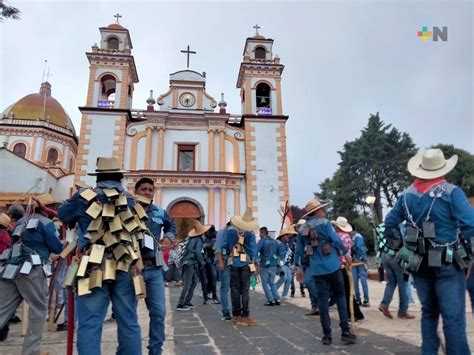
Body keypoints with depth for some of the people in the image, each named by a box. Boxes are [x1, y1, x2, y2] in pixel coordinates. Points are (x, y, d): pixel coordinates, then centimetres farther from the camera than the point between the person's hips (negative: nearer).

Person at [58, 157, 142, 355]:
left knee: (90, 324, 3)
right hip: (124, 266, 2)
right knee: (129, 322, 11)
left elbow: (62, 214, 19)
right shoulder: (130, 199, 8)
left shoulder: (84, 196, 3)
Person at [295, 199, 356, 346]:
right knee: (340, 297, 9)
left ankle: (327, 334, 9)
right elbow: (336, 240, -11)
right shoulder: (324, 223, -6)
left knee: (323, 300, 7)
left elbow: (299, 250, 11)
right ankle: (345, 331, 8)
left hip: (317, 270, 3)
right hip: (332, 266, -3)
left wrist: (298, 267, 19)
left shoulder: (302, 229, 8)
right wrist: (346, 253, 4)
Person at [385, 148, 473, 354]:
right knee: (453, 316, 1)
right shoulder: (451, 192, -10)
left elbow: (389, 223, 9)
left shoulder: (407, 195, 5)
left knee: (428, 312, 17)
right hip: (447, 263, -5)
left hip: (419, 263, 5)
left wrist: (401, 246, 16)